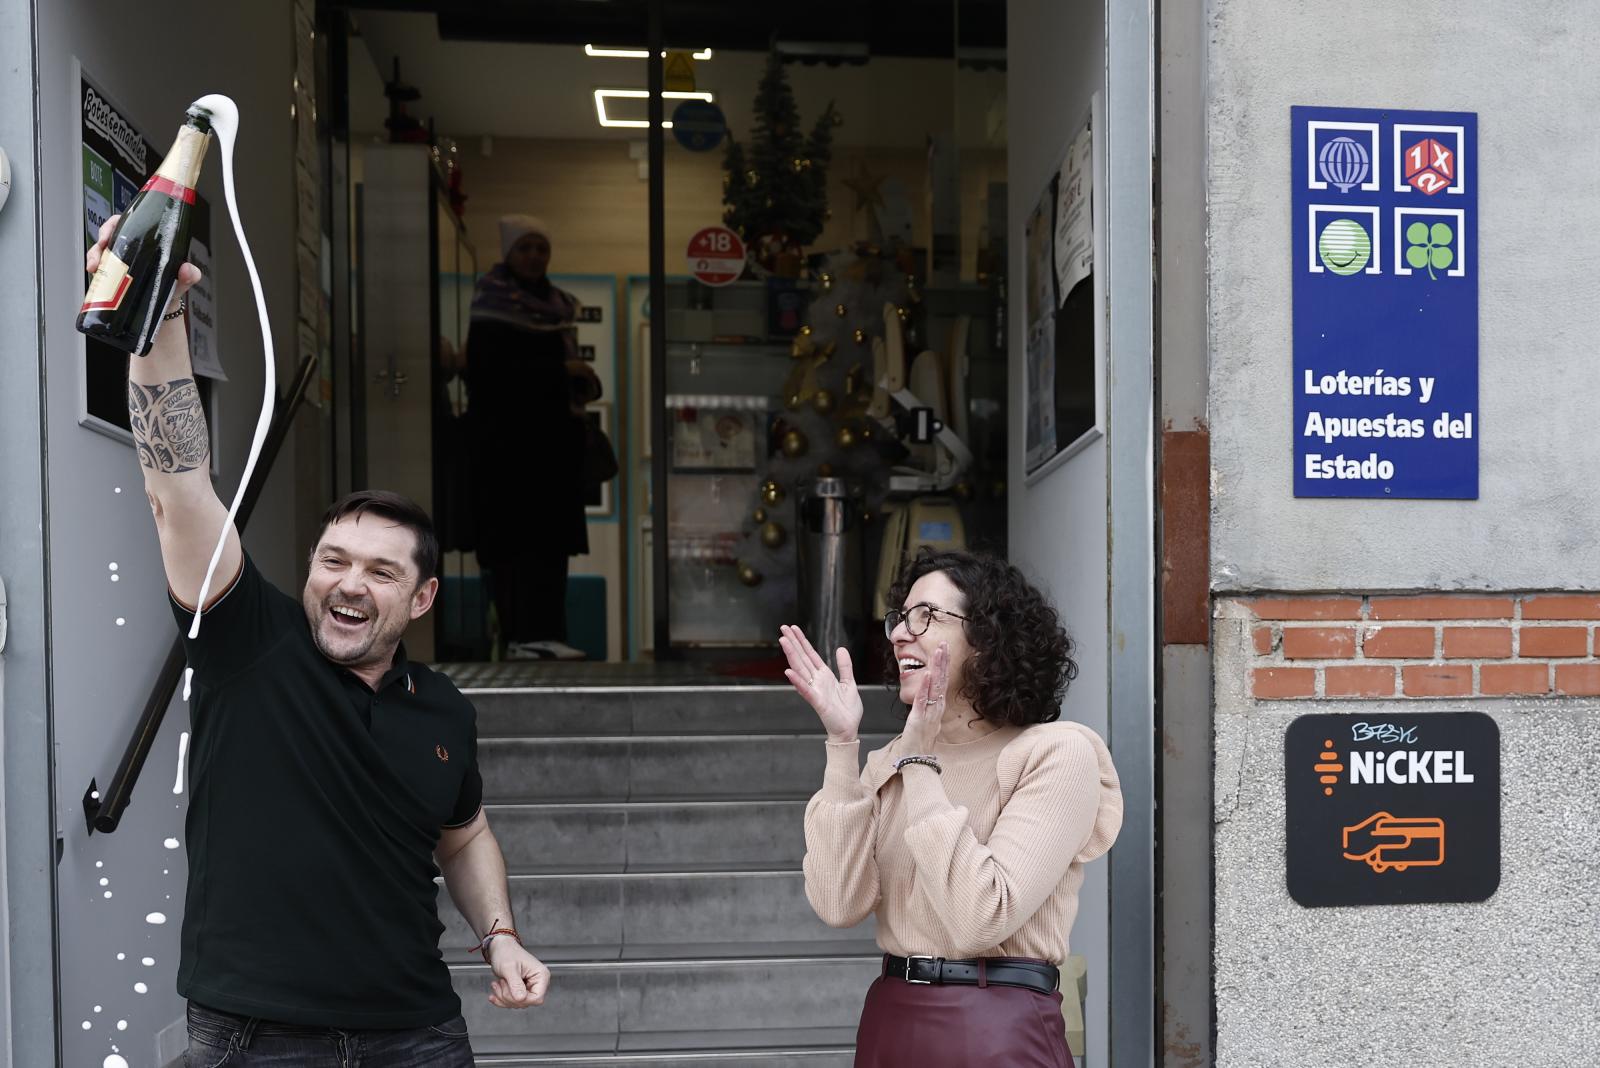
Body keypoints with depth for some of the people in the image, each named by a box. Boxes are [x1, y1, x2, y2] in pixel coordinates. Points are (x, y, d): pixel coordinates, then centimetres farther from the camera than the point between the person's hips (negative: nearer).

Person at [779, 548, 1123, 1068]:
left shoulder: (1057, 752, -11)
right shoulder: (891, 759, 6)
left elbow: (980, 921, -21)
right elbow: (839, 904, -8)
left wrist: (920, 763, -19)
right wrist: (842, 743, -12)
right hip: (888, 1021, 5)